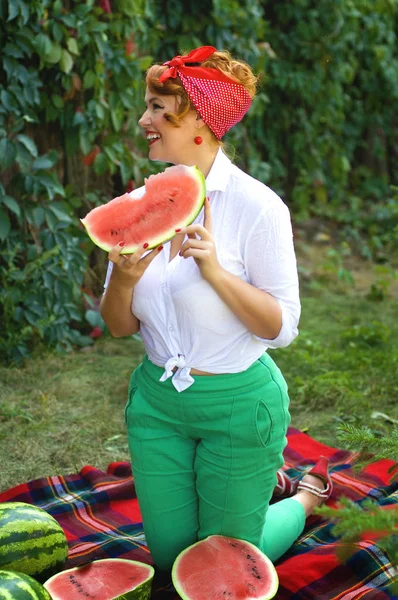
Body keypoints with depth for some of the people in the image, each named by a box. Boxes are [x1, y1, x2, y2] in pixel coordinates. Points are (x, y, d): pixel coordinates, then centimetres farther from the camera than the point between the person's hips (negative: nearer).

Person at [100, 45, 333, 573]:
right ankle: (263, 479, 42)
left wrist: (215, 270, -29)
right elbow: (120, 327, 0)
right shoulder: (141, 205, -3)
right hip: (156, 399, 5)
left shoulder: (257, 207, -17)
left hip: (238, 402, -5)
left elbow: (282, 328, -17)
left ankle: (308, 494, 37)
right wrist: (123, 277, -22)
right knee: (170, 558, 19)